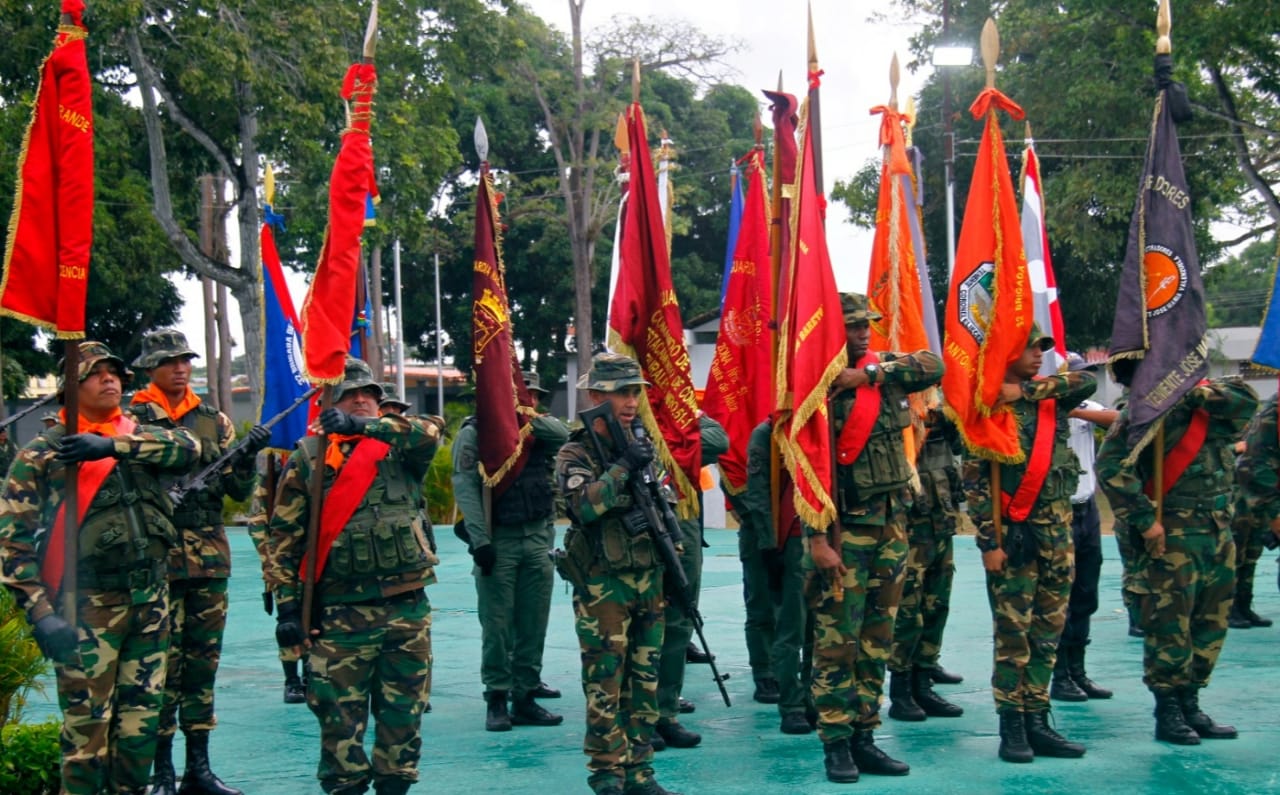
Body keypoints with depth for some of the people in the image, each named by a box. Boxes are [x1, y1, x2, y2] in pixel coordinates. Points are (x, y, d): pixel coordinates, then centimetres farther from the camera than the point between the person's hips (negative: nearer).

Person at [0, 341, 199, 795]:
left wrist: (113, 445, -24)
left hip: (150, 599, 4)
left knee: (141, 717, 11)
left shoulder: (142, 438, 10)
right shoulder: (42, 453, -1)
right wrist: (41, 613, -15)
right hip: (89, 605, -4)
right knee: (87, 724, -2)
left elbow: (187, 449, -12)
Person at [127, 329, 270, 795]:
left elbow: (238, 490, 9)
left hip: (210, 558, 5)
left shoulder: (213, 420, 13)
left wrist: (246, 456, -9)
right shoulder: (132, 419, -1)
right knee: (162, 663, -4)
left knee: (202, 661, 9)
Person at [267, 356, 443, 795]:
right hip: (341, 614, -2)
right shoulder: (307, 457, 4)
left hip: (407, 609, 2)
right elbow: (285, 539, 2)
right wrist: (287, 607, -4)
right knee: (340, 719, 0)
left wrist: (361, 425, -17)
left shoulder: (398, 448, 9)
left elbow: (428, 432, -14)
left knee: (403, 714, 8)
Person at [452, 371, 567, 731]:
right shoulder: (474, 433, -3)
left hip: (538, 539, 5)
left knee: (533, 623, 6)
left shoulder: (538, 429, 13)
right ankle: (496, 699, 5)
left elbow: (562, 434, -9)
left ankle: (525, 695, 13)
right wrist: (480, 540, -17)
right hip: (498, 541, -5)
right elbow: (465, 488, -10)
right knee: (497, 623, -2)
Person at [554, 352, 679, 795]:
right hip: (603, 589, -6)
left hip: (650, 585, 6)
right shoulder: (576, 454, -6)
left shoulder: (644, 446, 12)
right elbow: (585, 506, -23)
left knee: (645, 685, 9)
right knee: (605, 688, -3)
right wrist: (623, 467, -23)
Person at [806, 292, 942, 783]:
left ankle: (863, 738, 17)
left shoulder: (883, 368, 9)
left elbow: (932, 365, -6)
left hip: (891, 524, 6)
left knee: (876, 640, 9)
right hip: (845, 530, -6)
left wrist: (870, 374, -14)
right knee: (836, 641, -4)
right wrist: (817, 539, -19)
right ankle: (836, 744, 4)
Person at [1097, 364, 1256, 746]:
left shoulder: (1211, 397, 12)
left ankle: (1190, 706, 22)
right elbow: (1112, 466, -18)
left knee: (1210, 625, 11)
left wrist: (1199, 393, -17)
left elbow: (1246, 399, -8)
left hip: (1220, 531, 7)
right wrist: (1144, 521, -18)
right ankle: (1168, 713, 7)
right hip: (1172, 535, -6)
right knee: (1169, 626, -4)